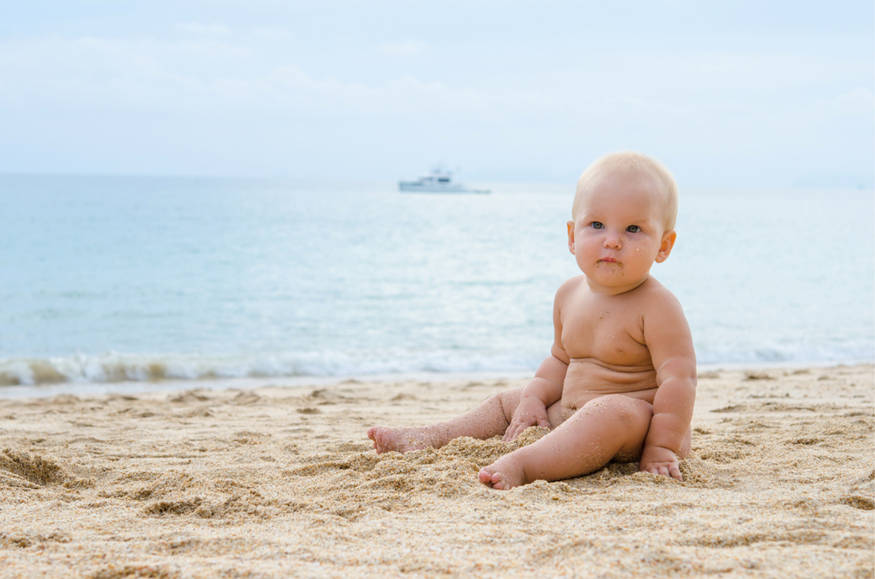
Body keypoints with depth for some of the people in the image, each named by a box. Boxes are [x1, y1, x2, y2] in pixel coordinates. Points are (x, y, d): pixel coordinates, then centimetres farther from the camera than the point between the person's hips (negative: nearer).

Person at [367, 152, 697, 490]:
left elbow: (679, 378, -21)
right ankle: (430, 439, 16)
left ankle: (522, 465, -50)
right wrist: (534, 398, 5)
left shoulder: (656, 306, -17)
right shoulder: (569, 295, 7)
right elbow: (561, 360, 21)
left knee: (610, 412, -41)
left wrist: (663, 448, -25)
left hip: (638, 416, -9)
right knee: (507, 403, 19)